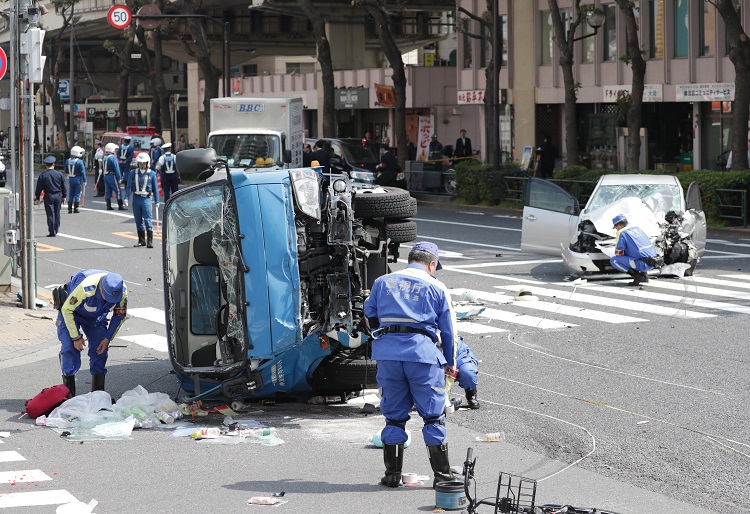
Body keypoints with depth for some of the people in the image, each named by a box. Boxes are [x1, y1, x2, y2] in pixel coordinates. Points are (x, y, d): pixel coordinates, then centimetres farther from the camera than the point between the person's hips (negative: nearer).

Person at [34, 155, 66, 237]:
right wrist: (64, 196, 17)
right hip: (58, 196, 3)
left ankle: (52, 232, -7)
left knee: (50, 214, -2)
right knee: (57, 214, 13)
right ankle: (56, 230, 21)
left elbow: (39, 187, -3)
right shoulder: (59, 174, 0)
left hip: (48, 197, -2)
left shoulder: (43, 175, -6)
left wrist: (37, 198, 5)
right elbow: (63, 186, 7)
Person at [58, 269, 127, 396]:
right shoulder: (85, 288, -43)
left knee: (100, 349, -4)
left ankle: (98, 393, 6)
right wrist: (76, 337, -21)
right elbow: (67, 310, -27)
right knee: (70, 349, -16)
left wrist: (108, 338, -10)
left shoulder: (122, 291, -28)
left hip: (97, 317, 4)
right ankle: (68, 393, -7)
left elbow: (119, 315, -7)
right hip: (70, 312, -4)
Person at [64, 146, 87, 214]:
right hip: (78, 179, -5)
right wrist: (84, 181, -10)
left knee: (70, 194, 12)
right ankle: (75, 209, 2)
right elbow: (82, 172, -14)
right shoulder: (80, 162, -15)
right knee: (77, 194, 3)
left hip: (70, 179, 5)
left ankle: (70, 209, 13)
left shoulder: (67, 161, 1)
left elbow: (66, 171, 8)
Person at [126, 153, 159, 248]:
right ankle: (141, 240, 19)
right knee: (138, 220, 9)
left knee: (147, 220, -11)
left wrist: (157, 201, 4)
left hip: (146, 198, -3)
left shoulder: (151, 174, 4)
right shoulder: (133, 173, 8)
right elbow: (129, 187, 7)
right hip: (136, 198, 3)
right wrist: (126, 198, -5)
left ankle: (150, 241, -12)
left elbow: (155, 189, 7)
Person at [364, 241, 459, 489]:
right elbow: (448, 329, 11)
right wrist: (450, 363, 23)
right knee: (433, 415, 5)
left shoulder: (382, 282, 15)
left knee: (394, 414, 11)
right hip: (423, 353, -3)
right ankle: (442, 474, 6)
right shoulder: (436, 287, 8)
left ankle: (392, 474, 12)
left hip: (387, 354, 3)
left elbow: (369, 316, 25)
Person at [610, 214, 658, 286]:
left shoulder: (622, 232, -4)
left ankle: (637, 276, -7)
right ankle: (643, 275, 18)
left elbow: (619, 253, -4)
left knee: (613, 260, -3)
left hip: (642, 264, -8)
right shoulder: (637, 228, 19)